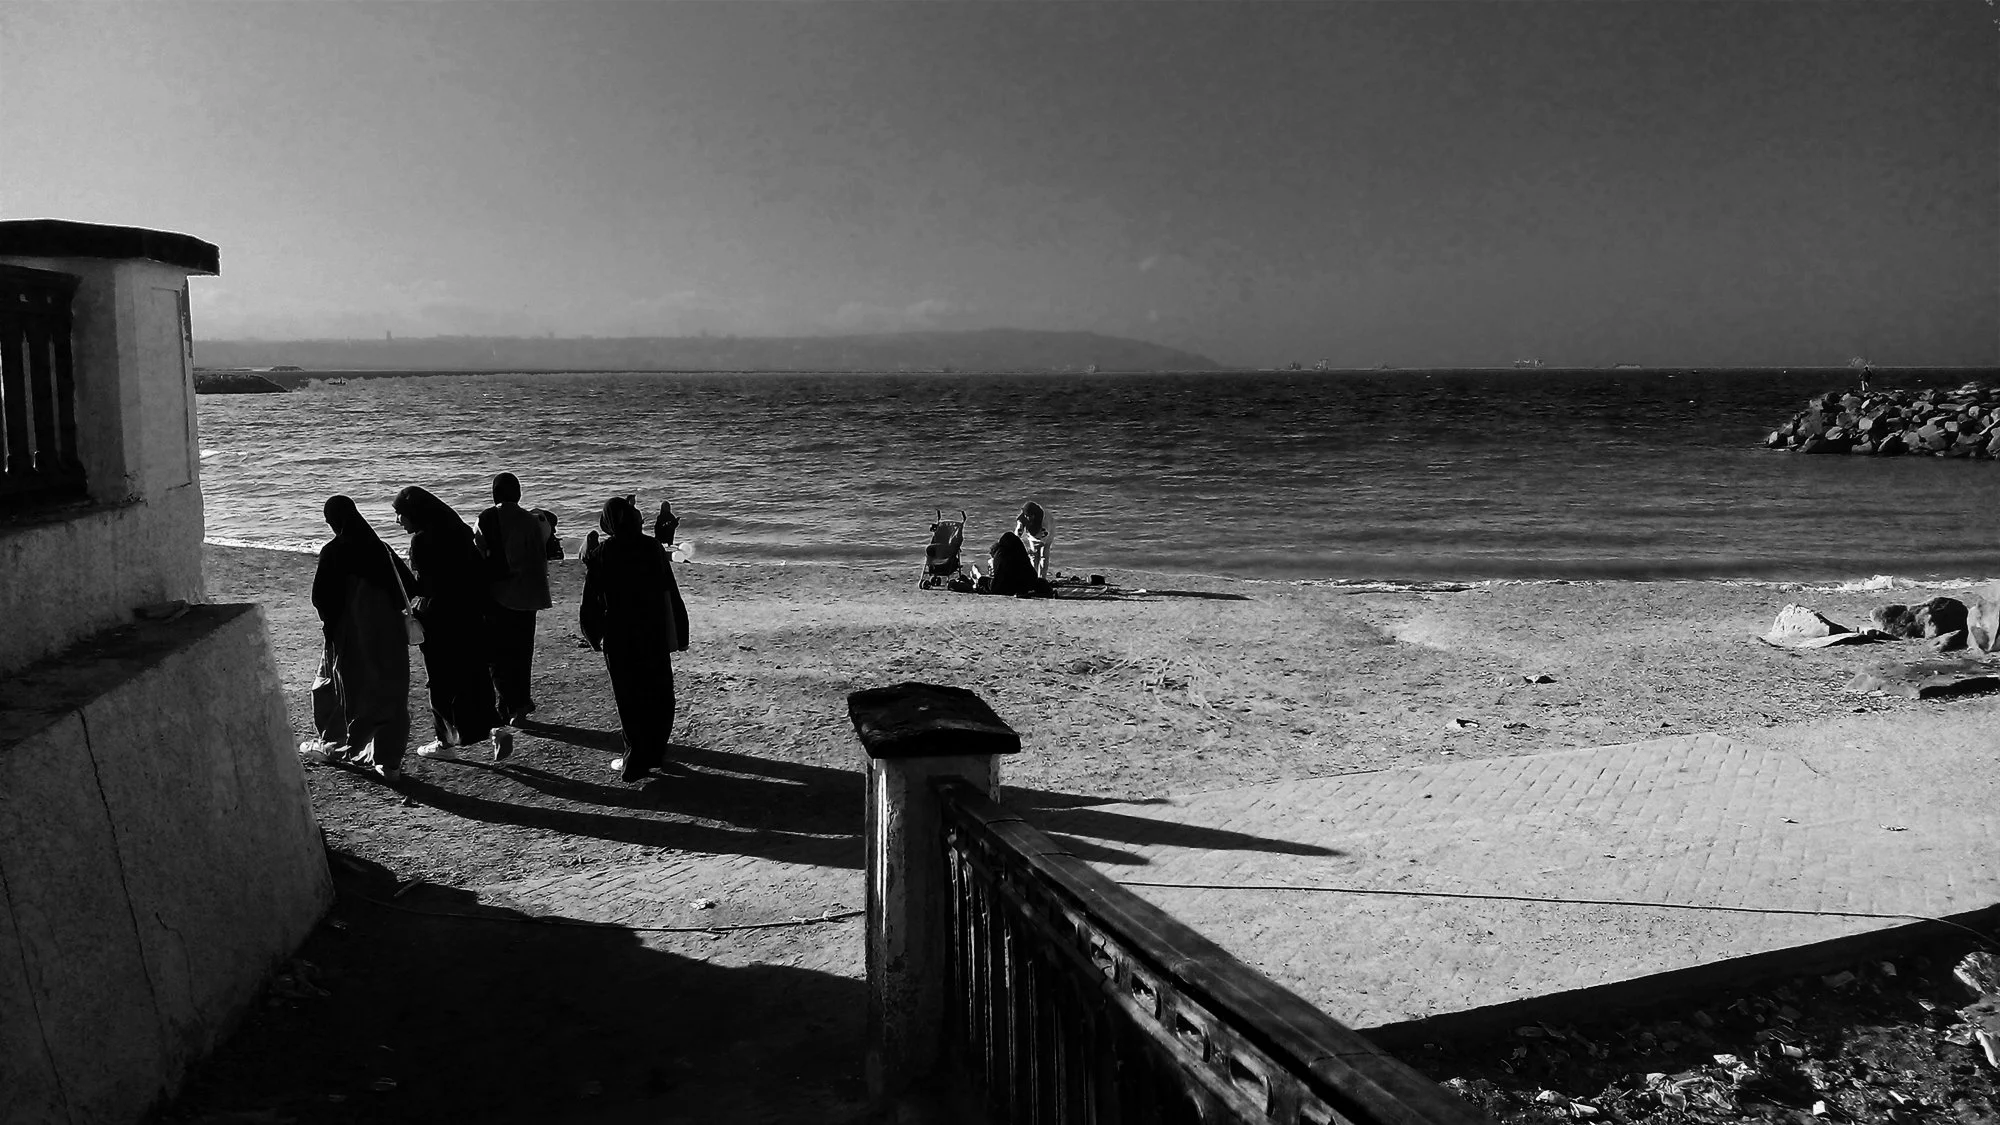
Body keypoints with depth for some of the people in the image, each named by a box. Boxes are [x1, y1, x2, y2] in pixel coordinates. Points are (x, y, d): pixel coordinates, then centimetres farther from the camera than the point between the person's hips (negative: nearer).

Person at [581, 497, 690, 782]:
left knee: (629, 698, 7)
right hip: (656, 636, 2)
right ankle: (655, 752, 27)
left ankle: (636, 760, 8)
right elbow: (671, 595, -1)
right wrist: (679, 635, 7)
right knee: (658, 694, 17)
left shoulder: (600, 555, -10)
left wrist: (594, 638, 11)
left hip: (619, 639, -2)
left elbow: (590, 604, -5)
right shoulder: (653, 548, -4)